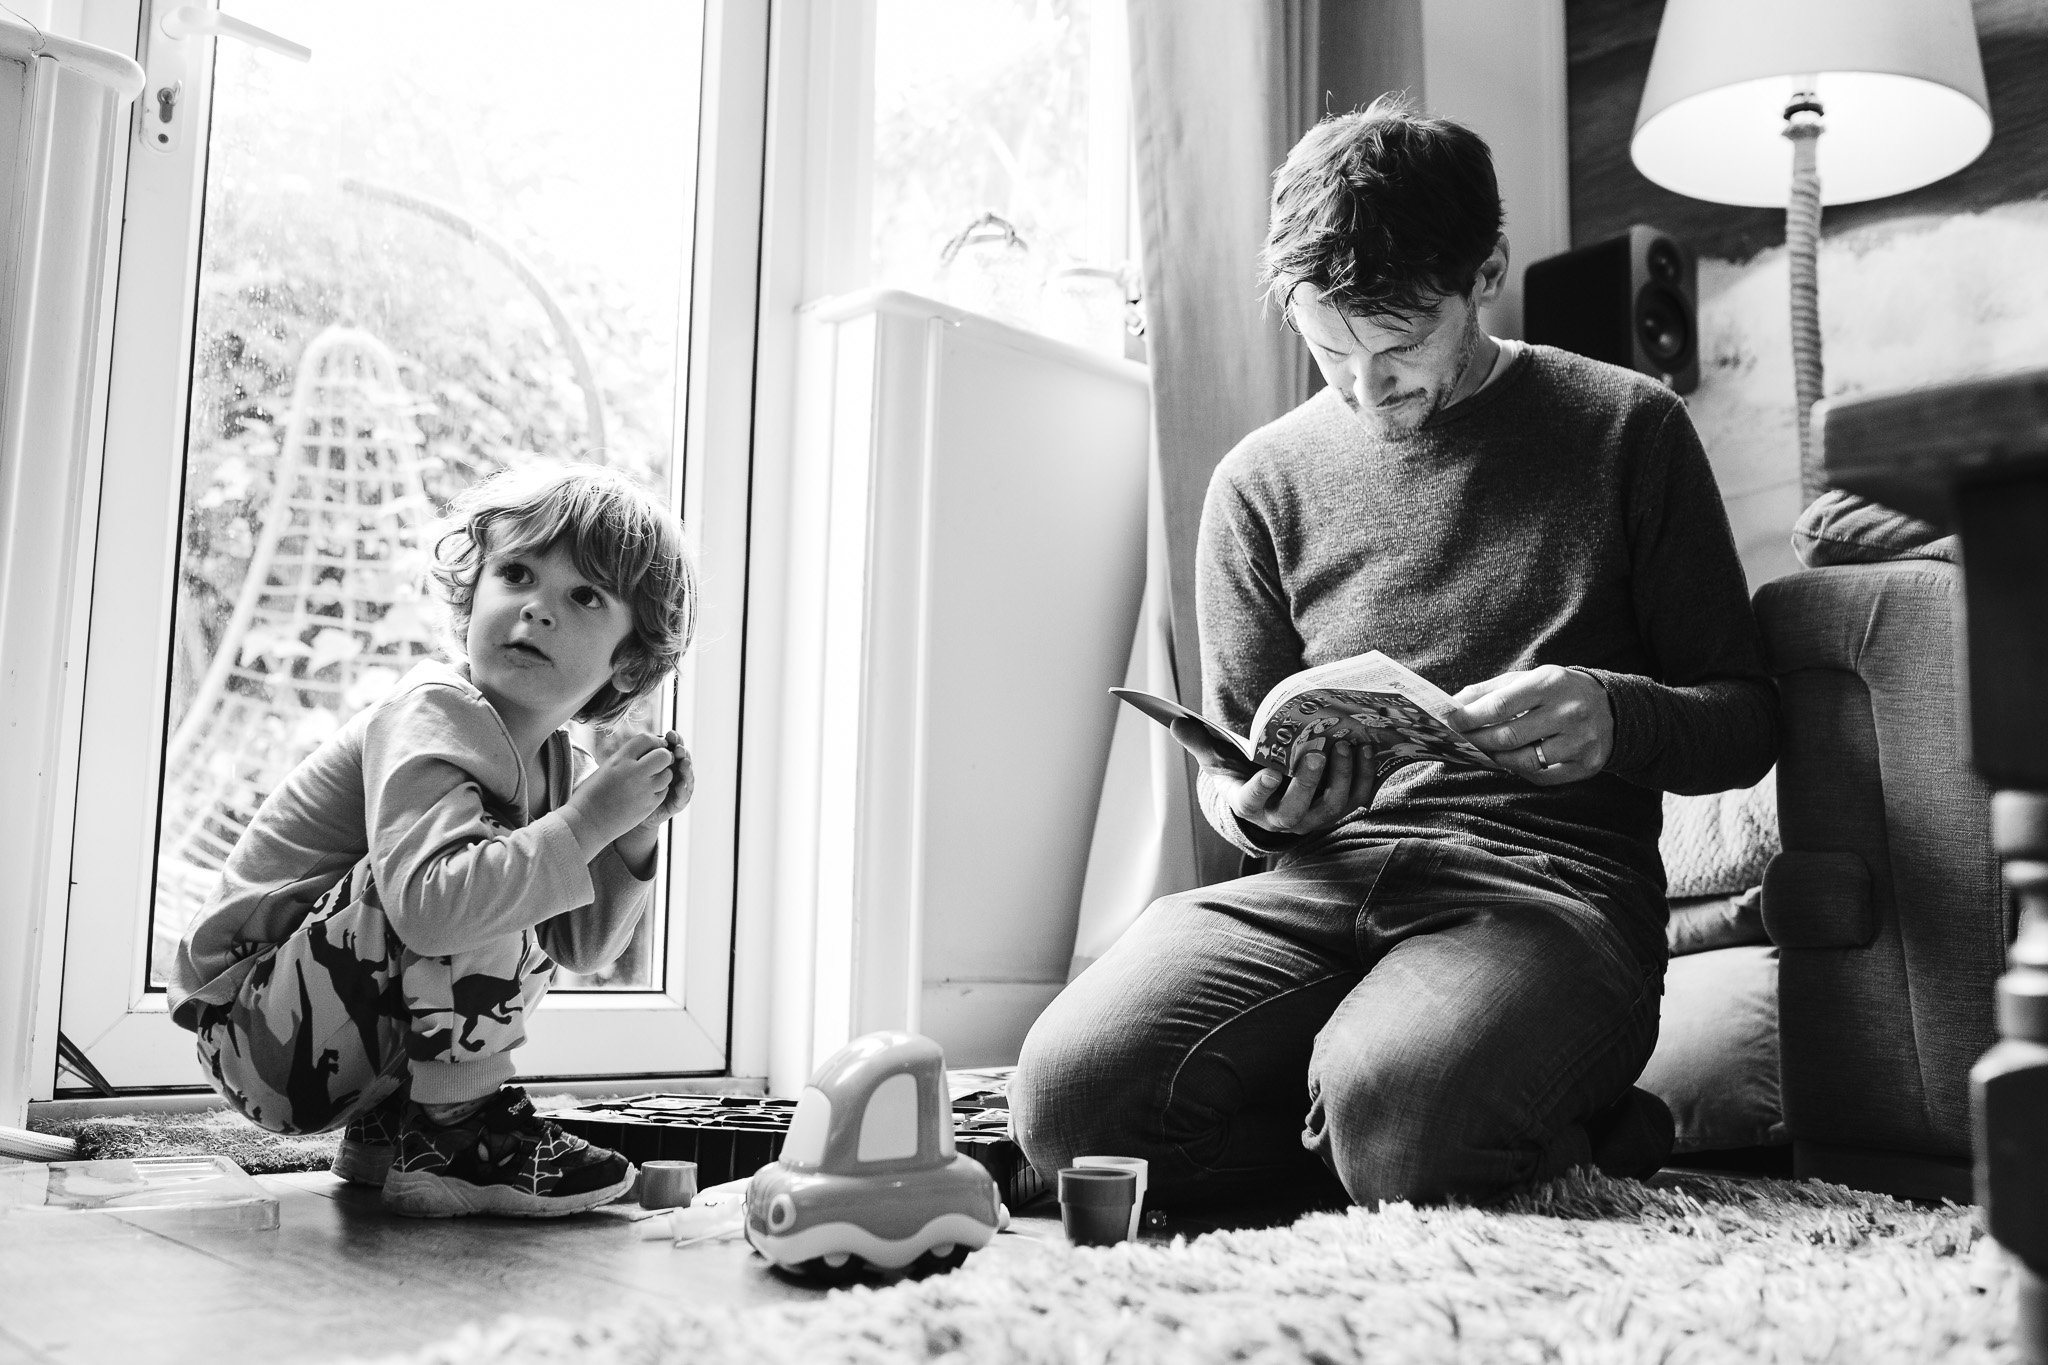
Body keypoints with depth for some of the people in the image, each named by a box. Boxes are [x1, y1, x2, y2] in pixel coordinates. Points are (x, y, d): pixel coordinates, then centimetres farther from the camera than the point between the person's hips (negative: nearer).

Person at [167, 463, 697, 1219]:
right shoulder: (432, 716, -21)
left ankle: (387, 1134, 13)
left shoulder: (558, 764, 6)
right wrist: (587, 823, -31)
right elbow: (430, 903, -39)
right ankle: (454, 1129, -12)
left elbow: (580, 946, 9)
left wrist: (635, 836, -6)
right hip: (253, 1028, -9)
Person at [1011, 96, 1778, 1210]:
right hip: (1320, 880, 4)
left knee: (1389, 1117, -36)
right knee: (1070, 1095, -24)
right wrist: (1255, 808, -9)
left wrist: (1616, 716, -15)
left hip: (1550, 877, -3)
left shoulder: (1627, 429, 7)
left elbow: (1747, 718, 8)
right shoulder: (1262, 480, 13)